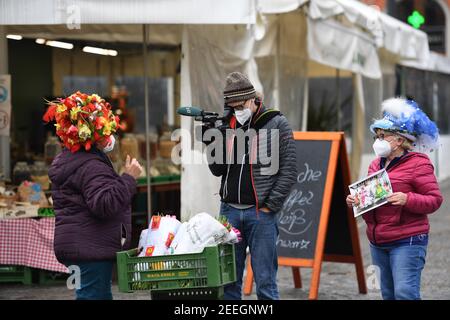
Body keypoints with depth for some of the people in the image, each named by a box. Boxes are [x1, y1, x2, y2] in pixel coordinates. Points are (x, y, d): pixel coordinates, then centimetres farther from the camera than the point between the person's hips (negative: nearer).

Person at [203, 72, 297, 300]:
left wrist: (270, 206, -9)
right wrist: (214, 143, -7)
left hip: (260, 213, -4)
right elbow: (218, 170, 10)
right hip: (229, 211, 4)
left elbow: (289, 170, -5)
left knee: (265, 281, -1)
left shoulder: (277, 125, -1)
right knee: (228, 280, 8)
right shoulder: (228, 125, 11)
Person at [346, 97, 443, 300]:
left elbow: (434, 199, -11)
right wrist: (354, 200, 3)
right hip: (378, 242, 8)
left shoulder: (418, 164, -7)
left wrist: (407, 199, -26)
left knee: (405, 292, -14)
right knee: (388, 294, 13)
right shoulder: (376, 164, 14)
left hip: (407, 241, -8)